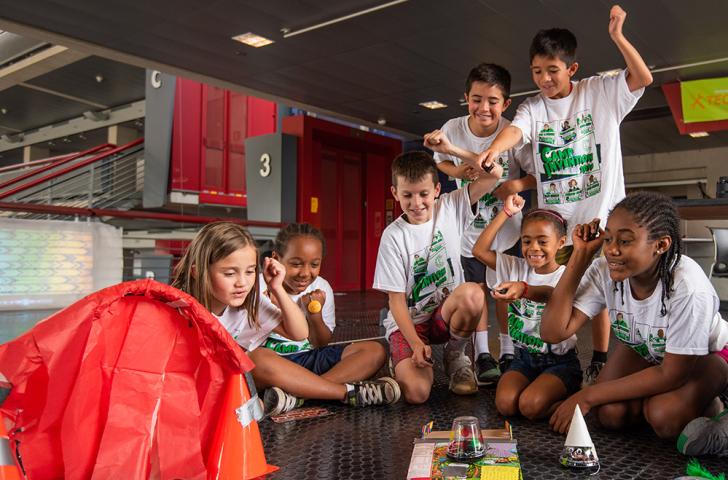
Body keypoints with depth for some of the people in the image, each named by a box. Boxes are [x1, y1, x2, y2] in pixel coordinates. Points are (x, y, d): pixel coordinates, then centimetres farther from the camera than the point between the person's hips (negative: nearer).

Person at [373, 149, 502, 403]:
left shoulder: (450, 208, -3)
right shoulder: (393, 236, -11)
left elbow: (494, 173, -12)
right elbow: (396, 299, -11)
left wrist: (451, 148, -20)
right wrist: (416, 343, -22)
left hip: (447, 314, 3)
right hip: (408, 323, -2)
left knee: (472, 293, -34)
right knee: (417, 392, -26)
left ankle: (455, 355, -3)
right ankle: (404, 361, 12)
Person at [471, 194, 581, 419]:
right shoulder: (517, 268, 4)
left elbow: (553, 294, -35)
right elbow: (480, 250, -6)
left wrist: (524, 289, -57)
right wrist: (506, 212, -5)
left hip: (559, 360, -4)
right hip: (524, 358, 4)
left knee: (531, 406, -26)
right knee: (505, 404, -19)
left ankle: (570, 392, 4)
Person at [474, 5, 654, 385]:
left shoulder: (601, 92, 1)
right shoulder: (532, 108, 2)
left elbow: (643, 78, -10)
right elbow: (515, 130, -18)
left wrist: (617, 36, -17)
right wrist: (492, 149, -40)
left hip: (599, 211, -2)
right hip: (555, 215, 2)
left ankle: (600, 361, 16)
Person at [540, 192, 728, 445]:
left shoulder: (688, 287, -38)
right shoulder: (604, 272, -27)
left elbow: (672, 373, -29)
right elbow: (553, 331, -33)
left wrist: (587, 396, -30)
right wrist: (581, 255, -37)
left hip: (705, 355, -3)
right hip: (642, 350, 3)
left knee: (664, 417, -28)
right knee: (611, 414, -20)